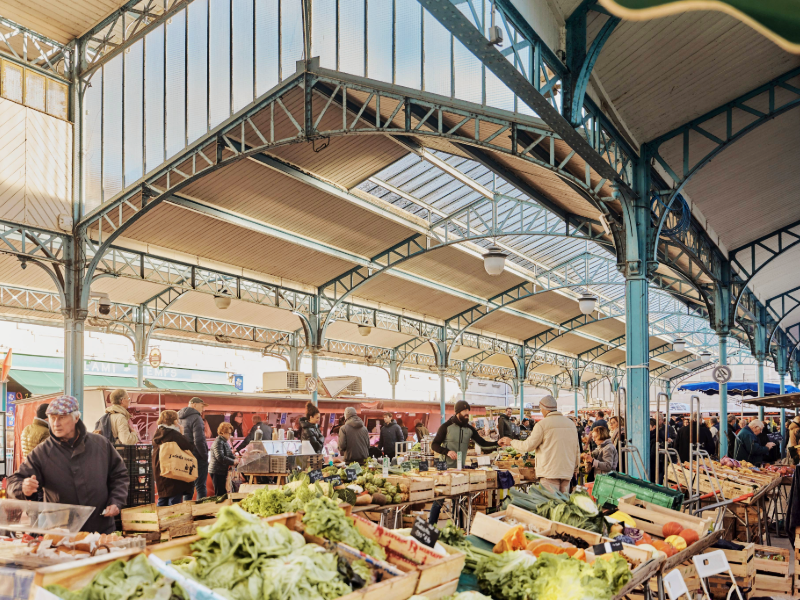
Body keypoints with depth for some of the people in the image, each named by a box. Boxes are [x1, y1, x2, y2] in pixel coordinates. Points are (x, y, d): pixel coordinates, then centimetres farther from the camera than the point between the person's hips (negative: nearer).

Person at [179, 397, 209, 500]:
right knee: (200, 486, -4)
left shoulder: (181, 419, 14)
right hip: (197, 457, -8)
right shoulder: (196, 418, -13)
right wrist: (205, 456, -12)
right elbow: (198, 441, -21)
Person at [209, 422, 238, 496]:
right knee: (219, 493, -7)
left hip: (223, 471, 10)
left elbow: (230, 455, 19)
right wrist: (233, 462, -20)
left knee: (223, 492, 12)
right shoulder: (218, 442, -17)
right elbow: (220, 457, -25)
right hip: (217, 471, -10)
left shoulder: (225, 442, 15)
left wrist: (236, 459, -1)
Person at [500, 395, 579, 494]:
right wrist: (574, 467, 25)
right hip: (567, 472, 6)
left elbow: (528, 446, -6)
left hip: (550, 472, -6)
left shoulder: (542, 424, -9)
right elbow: (577, 449, 13)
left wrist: (511, 442, 10)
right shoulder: (571, 423, 8)